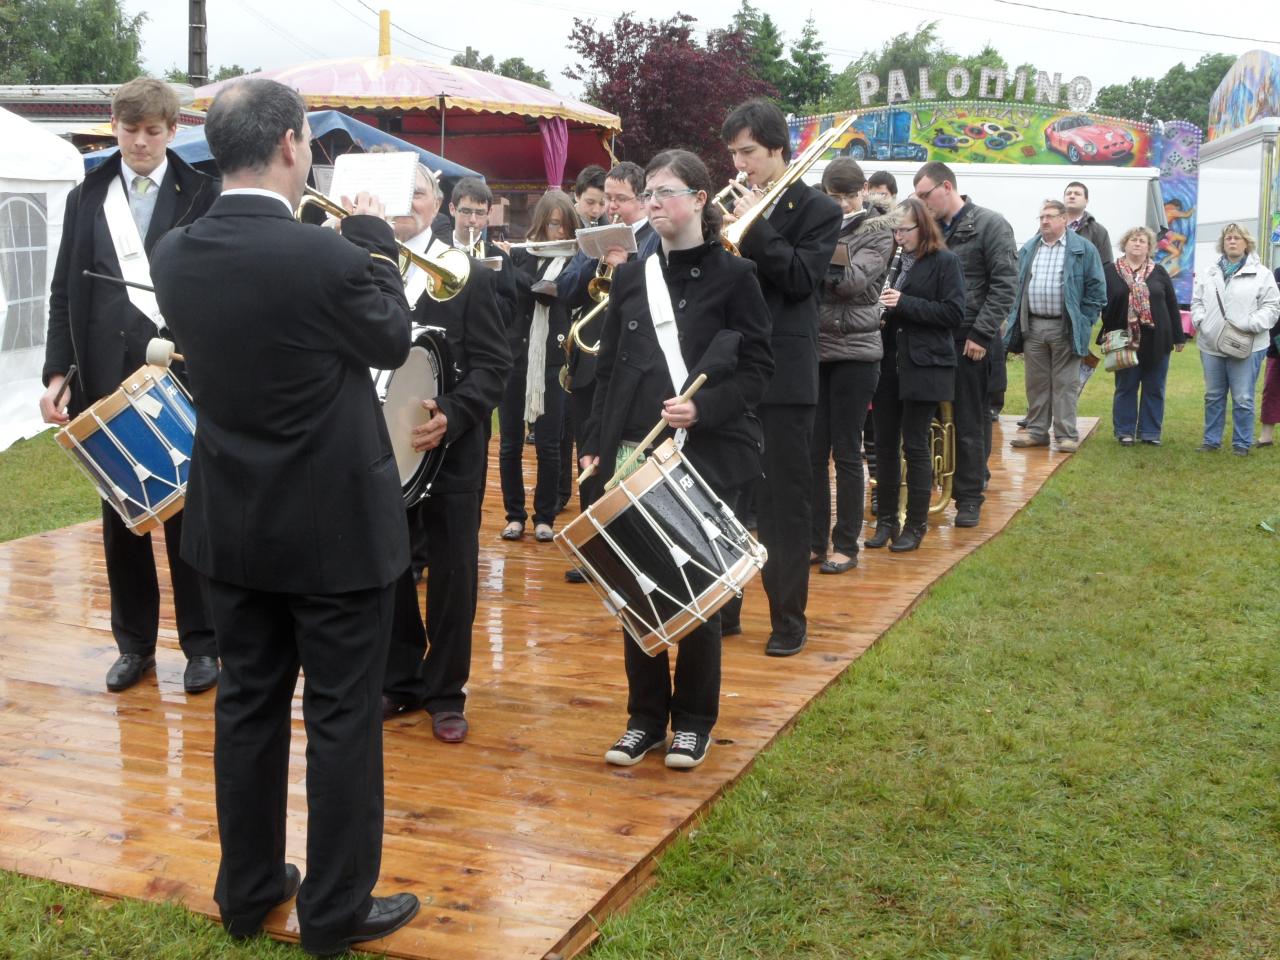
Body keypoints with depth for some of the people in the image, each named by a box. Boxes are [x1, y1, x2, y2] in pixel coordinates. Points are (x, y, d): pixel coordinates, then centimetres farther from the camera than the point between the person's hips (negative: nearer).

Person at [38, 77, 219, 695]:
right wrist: (58, 373, 0)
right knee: (120, 515, 9)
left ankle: (201, 643, 15)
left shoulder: (203, 196, 0)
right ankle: (134, 642, 22)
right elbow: (64, 294, 9)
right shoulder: (87, 199, 10)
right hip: (107, 378, 3)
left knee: (187, 510, 4)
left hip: (184, 377, -3)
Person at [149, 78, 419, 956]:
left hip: (234, 521, 6)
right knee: (343, 716, 6)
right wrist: (374, 240, 9)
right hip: (336, 523, -6)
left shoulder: (174, 256, -3)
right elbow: (392, 341, -3)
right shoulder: (327, 257, -21)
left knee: (248, 702, 16)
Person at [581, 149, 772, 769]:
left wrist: (703, 409, -20)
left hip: (706, 453, -4)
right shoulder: (631, 278, 10)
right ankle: (645, 715, 20)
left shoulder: (732, 275, -2)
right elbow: (608, 368, 10)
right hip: (635, 452, 4)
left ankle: (693, 722, 18)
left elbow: (757, 369, -5)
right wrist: (597, 443, 3)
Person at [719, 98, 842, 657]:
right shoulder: (731, 204, 11)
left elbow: (802, 278, -14)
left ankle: (788, 619, 10)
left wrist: (754, 224, -16)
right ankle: (721, 606, 24)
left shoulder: (818, 210, -1)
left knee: (784, 501, 1)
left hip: (783, 374, -5)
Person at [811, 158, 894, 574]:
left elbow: (854, 280, -18)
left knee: (846, 452, 1)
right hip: (814, 349, 4)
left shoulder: (877, 231, -2)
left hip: (853, 352, -4)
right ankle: (815, 540, 16)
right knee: (813, 451, 6)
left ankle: (846, 544, 10)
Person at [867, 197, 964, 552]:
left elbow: (953, 313, -12)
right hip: (889, 363, 5)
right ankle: (886, 520, 18)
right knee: (884, 442, 7)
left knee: (915, 444, -1)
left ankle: (916, 525, 9)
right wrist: (880, 307, -3)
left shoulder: (945, 262, -4)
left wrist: (904, 304, -19)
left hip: (924, 367, -5)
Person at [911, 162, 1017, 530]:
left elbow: (1005, 284, -9)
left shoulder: (990, 225, -4)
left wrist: (982, 334, -14)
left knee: (970, 424, 3)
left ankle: (969, 497, 12)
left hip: (971, 343, -5)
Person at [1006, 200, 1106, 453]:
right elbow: (1017, 286, 17)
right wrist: (1016, 320, 8)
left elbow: (1096, 289, 0)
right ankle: (1036, 430, 16)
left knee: (1065, 383, -1)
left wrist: (1083, 322, -5)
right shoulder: (1027, 250, 13)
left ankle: (1066, 434, 3)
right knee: (1036, 382, 9)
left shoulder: (1083, 249, 0)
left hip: (1065, 328, -4)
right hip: (1032, 326, 4)